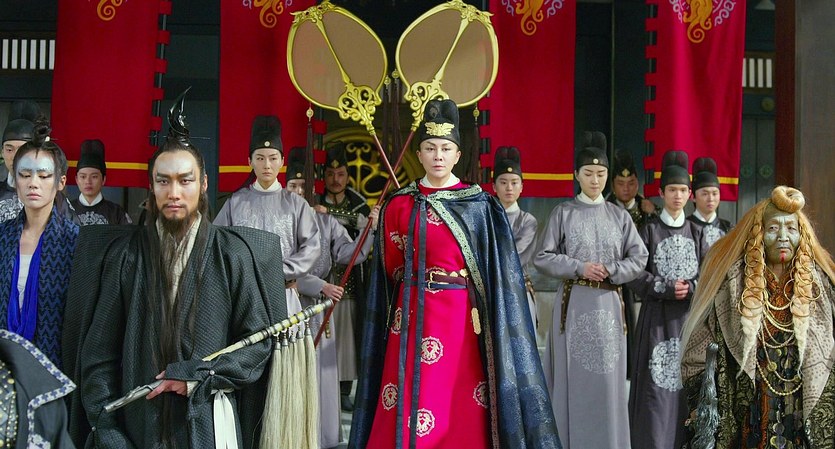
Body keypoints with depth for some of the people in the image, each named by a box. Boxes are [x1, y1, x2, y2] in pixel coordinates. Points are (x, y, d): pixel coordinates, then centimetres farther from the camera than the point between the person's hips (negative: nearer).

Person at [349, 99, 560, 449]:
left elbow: (495, 270, 2)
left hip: (461, 316, 0)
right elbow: (391, 268, 10)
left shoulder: (480, 206, 4)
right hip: (414, 318, 0)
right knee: (410, 409, -3)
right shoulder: (399, 206, 6)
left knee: (462, 406, 0)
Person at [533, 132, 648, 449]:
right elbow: (543, 258, -2)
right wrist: (579, 268, -13)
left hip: (608, 304, 2)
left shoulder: (619, 216, 9)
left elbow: (639, 259, 6)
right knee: (573, 376, -1)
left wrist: (609, 271, -9)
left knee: (607, 377, 2)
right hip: (573, 303, -2)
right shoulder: (563, 213, 2)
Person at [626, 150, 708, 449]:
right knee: (657, 380, -8)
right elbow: (635, 274, -5)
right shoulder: (649, 230, 2)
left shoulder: (696, 233, 11)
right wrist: (666, 289, -15)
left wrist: (691, 288, -11)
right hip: (657, 315, -3)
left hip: (690, 314, 3)